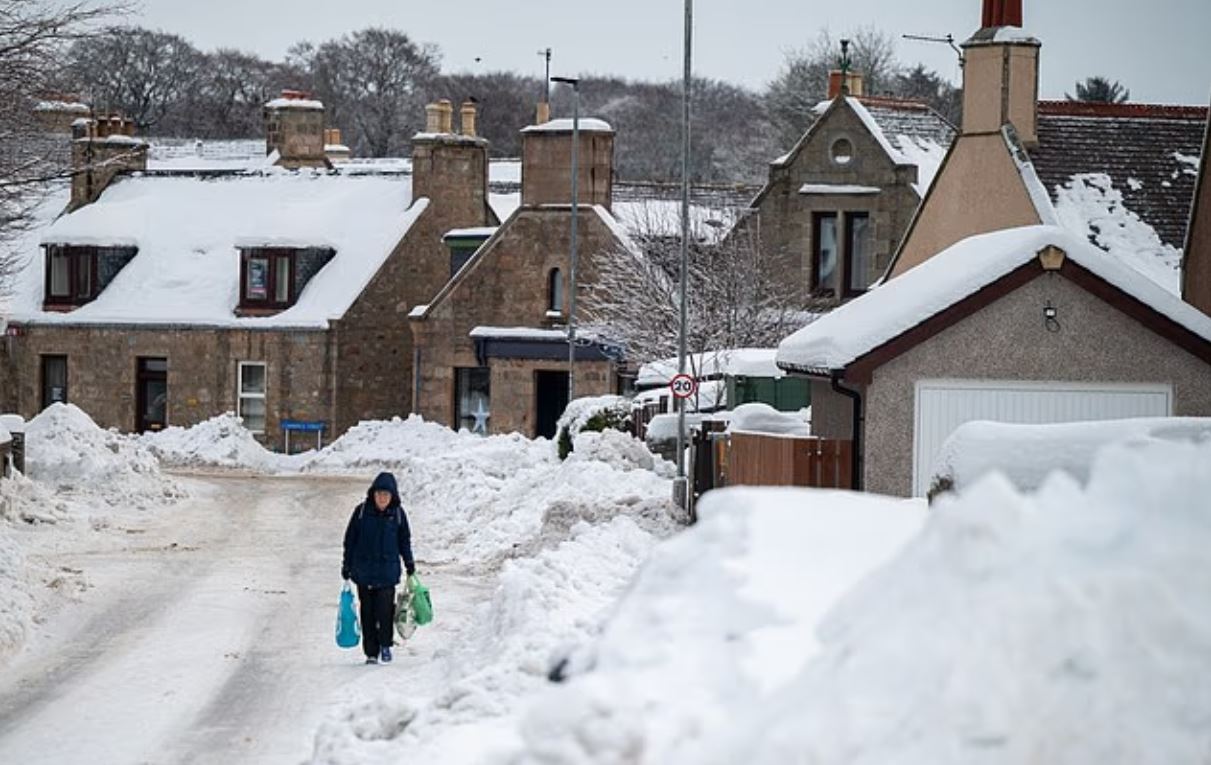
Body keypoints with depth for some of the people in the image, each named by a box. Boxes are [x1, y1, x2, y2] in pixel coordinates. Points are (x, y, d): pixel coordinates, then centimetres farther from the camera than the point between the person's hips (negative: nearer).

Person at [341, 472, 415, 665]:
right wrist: (347, 565, 4)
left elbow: (404, 540, 15)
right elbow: (350, 539, 5)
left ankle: (385, 644, 9)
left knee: (385, 609, -12)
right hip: (364, 570, 0)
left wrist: (409, 562, 12)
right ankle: (371, 652, 10)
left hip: (388, 570, 0)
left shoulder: (398, 513, 2)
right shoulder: (361, 511, -2)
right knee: (367, 611, 2)